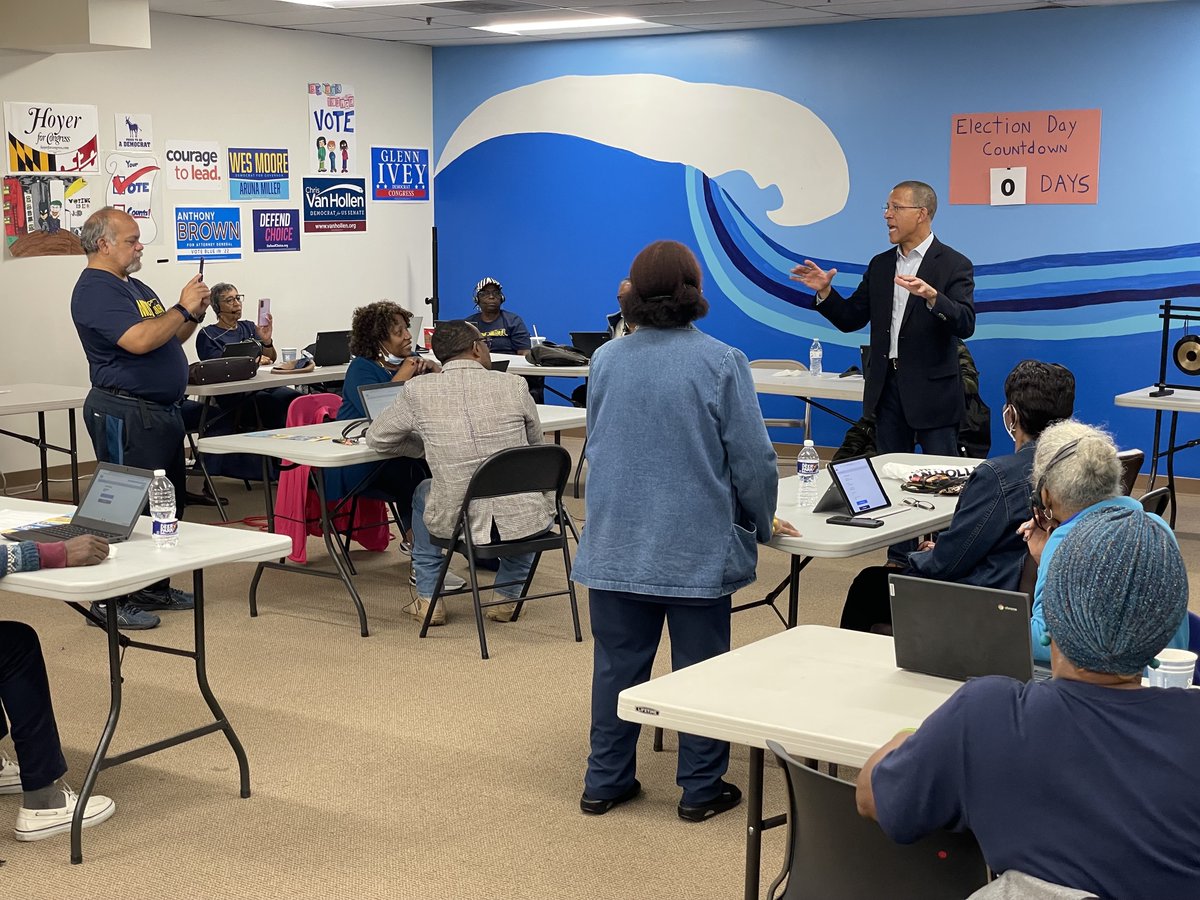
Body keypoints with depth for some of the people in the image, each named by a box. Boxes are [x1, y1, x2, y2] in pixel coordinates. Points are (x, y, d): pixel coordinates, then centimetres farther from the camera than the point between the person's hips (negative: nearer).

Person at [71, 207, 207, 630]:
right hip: (125, 414, -10)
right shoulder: (95, 290, -14)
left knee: (168, 503, 15)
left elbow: (170, 337, 23)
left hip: (161, 410, 10)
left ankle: (154, 587, 25)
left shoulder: (134, 286, 18)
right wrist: (183, 309, -16)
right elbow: (138, 340, -27)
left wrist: (195, 313, 4)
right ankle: (111, 600, -1)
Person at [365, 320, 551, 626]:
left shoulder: (419, 391, -4)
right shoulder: (513, 386, -3)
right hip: (521, 521, 0)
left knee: (424, 492, 34)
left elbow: (376, 439, 11)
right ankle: (506, 598, 32)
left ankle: (428, 599, 35)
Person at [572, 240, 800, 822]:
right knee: (699, 666, 7)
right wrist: (760, 524, 7)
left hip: (616, 544, 4)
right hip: (697, 548, -4)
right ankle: (701, 789, 15)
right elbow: (752, 459, -10)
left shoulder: (606, 360, 2)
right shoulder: (721, 363, -12)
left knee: (617, 664, 12)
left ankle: (605, 781, 20)